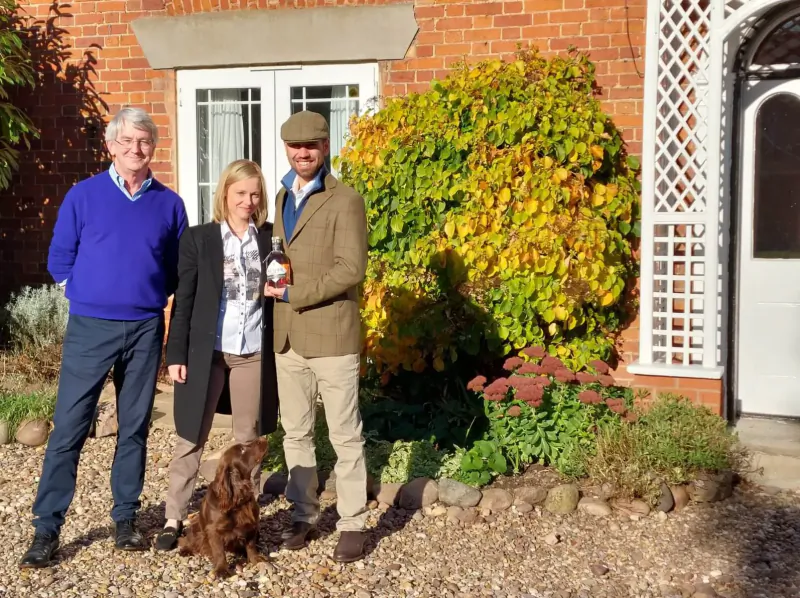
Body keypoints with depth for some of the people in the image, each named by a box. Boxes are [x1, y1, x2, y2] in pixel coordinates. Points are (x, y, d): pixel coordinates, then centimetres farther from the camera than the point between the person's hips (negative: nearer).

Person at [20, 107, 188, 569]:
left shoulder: (169, 204, 5)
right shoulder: (83, 196, 0)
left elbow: (178, 270, 13)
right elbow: (60, 259, 5)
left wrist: (149, 295, 3)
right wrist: (90, 292, 1)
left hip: (146, 329, 2)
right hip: (90, 327, -1)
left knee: (135, 427, 9)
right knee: (69, 427, -2)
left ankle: (126, 518, 22)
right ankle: (47, 528, 5)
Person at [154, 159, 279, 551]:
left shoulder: (271, 238, 4)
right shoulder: (198, 238, -1)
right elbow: (183, 300, -2)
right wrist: (175, 353, -6)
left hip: (254, 353, 2)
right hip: (206, 351, -2)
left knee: (250, 439, 10)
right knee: (190, 439, 4)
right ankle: (174, 519, 13)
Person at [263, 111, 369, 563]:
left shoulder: (345, 201, -7)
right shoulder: (281, 198, 15)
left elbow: (352, 269, -16)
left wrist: (294, 294, -15)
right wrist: (274, 283, 4)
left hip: (332, 335, -6)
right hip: (287, 337, 6)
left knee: (345, 434, 2)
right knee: (296, 432, 13)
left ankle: (353, 524, 12)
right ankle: (304, 516, 25)